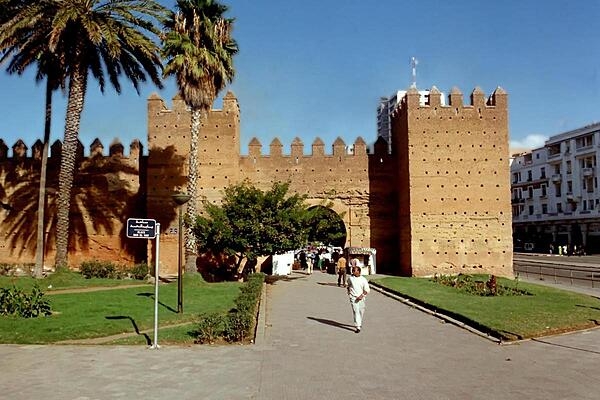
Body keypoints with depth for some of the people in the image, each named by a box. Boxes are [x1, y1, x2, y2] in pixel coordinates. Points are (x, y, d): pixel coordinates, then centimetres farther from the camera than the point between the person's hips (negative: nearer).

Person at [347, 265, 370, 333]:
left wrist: (362, 295, -15)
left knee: (361, 312, 11)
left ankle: (359, 324, 36)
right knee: (356, 311, -12)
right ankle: (357, 327, -15)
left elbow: (367, 290, -3)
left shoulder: (363, 279, -4)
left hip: (361, 298, 1)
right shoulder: (350, 278, 1)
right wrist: (349, 291, 15)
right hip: (353, 297, -1)